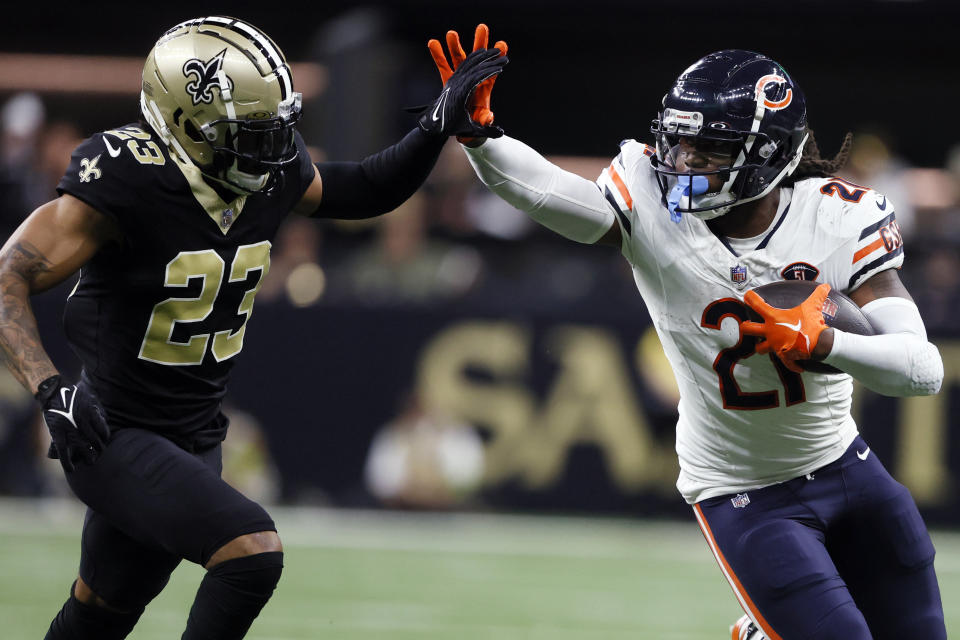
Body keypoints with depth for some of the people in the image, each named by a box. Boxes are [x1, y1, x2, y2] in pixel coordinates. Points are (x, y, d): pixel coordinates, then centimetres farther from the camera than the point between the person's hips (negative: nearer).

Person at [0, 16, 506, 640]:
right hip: (113, 438, -8)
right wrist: (50, 389, -38)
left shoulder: (272, 171, -5)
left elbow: (361, 191, 16)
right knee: (252, 551, -24)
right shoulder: (125, 181, -26)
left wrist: (438, 127, 1)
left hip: (193, 439, 8)